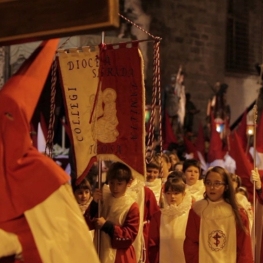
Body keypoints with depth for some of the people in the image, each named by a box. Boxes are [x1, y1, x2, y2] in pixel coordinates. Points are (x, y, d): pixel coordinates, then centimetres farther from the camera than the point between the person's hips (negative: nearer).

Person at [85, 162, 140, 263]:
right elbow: (88, 224, -1)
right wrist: (94, 203, -14)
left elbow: (130, 234, -13)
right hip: (100, 251, 4)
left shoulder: (131, 206, -10)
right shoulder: (102, 198, 2)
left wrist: (107, 225, -18)